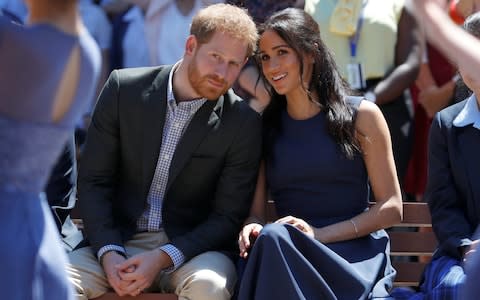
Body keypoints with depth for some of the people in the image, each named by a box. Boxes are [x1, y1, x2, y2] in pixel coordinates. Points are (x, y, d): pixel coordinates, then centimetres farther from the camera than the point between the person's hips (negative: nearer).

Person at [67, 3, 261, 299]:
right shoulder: (124, 89, -1)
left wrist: (163, 258, -18)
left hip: (191, 245, -1)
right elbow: (94, 181, 2)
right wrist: (109, 253, -13)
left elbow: (228, 217, -4)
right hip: (117, 241, 1)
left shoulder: (243, 124, -5)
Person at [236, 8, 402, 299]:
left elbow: (392, 208, 2)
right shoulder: (263, 125, 16)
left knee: (273, 240, -36)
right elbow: (255, 210, 13)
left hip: (356, 253, -2)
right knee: (270, 237, -37)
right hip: (285, 251, 2)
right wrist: (252, 229, -14)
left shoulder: (361, 115, 6)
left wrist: (320, 234, -10)